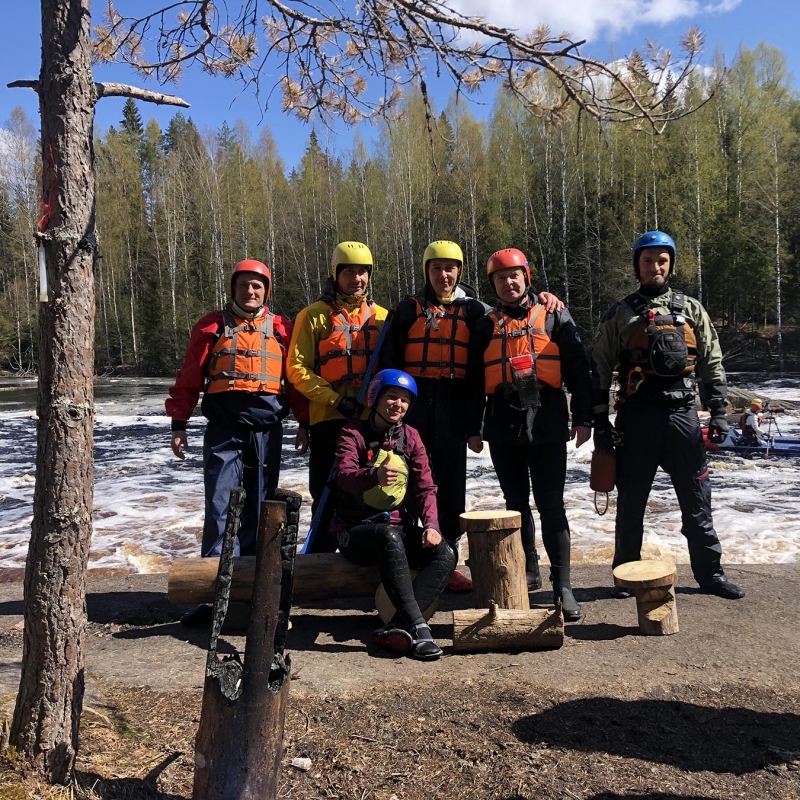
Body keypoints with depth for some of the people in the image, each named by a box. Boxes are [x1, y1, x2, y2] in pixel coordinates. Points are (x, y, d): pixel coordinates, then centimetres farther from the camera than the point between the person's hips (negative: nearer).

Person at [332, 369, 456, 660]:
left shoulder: (410, 437, 9)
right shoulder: (354, 432, -3)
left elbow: (425, 487, 3)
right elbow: (344, 476, -21)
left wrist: (431, 524, -17)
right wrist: (375, 476, -44)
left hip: (399, 527, 5)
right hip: (357, 530, -4)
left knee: (446, 553, -22)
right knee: (391, 537, -38)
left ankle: (398, 626, -30)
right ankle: (418, 627, -36)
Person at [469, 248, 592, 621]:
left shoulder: (554, 318, 6)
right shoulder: (486, 327, 12)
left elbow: (577, 369, 3)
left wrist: (582, 418, -2)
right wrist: (473, 429, 9)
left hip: (547, 425, -3)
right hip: (503, 427, 3)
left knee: (551, 506, -3)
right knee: (516, 505, 12)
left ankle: (562, 585, 4)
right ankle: (527, 570, 26)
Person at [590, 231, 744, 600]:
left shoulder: (691, 309, 11)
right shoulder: (619, 314, 5)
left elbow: (712, 363, 12)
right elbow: (600, 369, 3)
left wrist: (718, 412, 5)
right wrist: (600, 421, -1)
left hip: (683, 414, 2)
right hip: (636, 418, -1)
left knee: (697, 500, 7)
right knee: (631, 501, 6)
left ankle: (710, 572, 20)